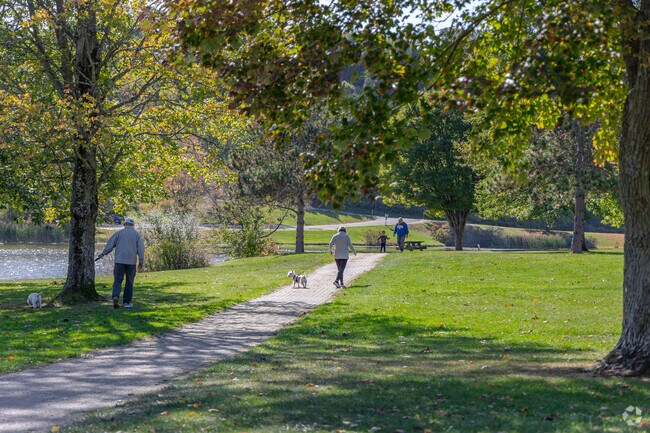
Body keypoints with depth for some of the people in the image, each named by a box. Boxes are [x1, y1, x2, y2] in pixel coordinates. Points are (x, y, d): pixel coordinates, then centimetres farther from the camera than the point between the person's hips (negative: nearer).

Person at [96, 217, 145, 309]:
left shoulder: (119, 233, 4)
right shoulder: (137, 234, 5)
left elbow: (110, 244, 5)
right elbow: (141, 248, 0)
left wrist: (103, 253, 15)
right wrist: (141, 261, 2)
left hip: (119, 261, 0)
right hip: (131, 262, 0)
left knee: (117, 280, 1)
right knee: (129, 282, 9)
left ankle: (116, 297, -22)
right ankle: (127, 302, 9)